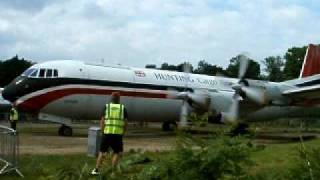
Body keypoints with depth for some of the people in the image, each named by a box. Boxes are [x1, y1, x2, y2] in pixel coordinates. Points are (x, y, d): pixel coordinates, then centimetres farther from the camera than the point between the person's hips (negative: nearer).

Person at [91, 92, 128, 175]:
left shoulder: (106, 107, 5)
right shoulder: (123, 108, 6)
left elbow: (102, 121, -1)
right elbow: (126, 123, 3)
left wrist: (103, 133, 8)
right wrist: (122, 134, 15)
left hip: (107, 134, 1)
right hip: (118, 134, -1)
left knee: (102, 152, 16)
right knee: (117, 153, 15)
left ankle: (96, 170, 9)